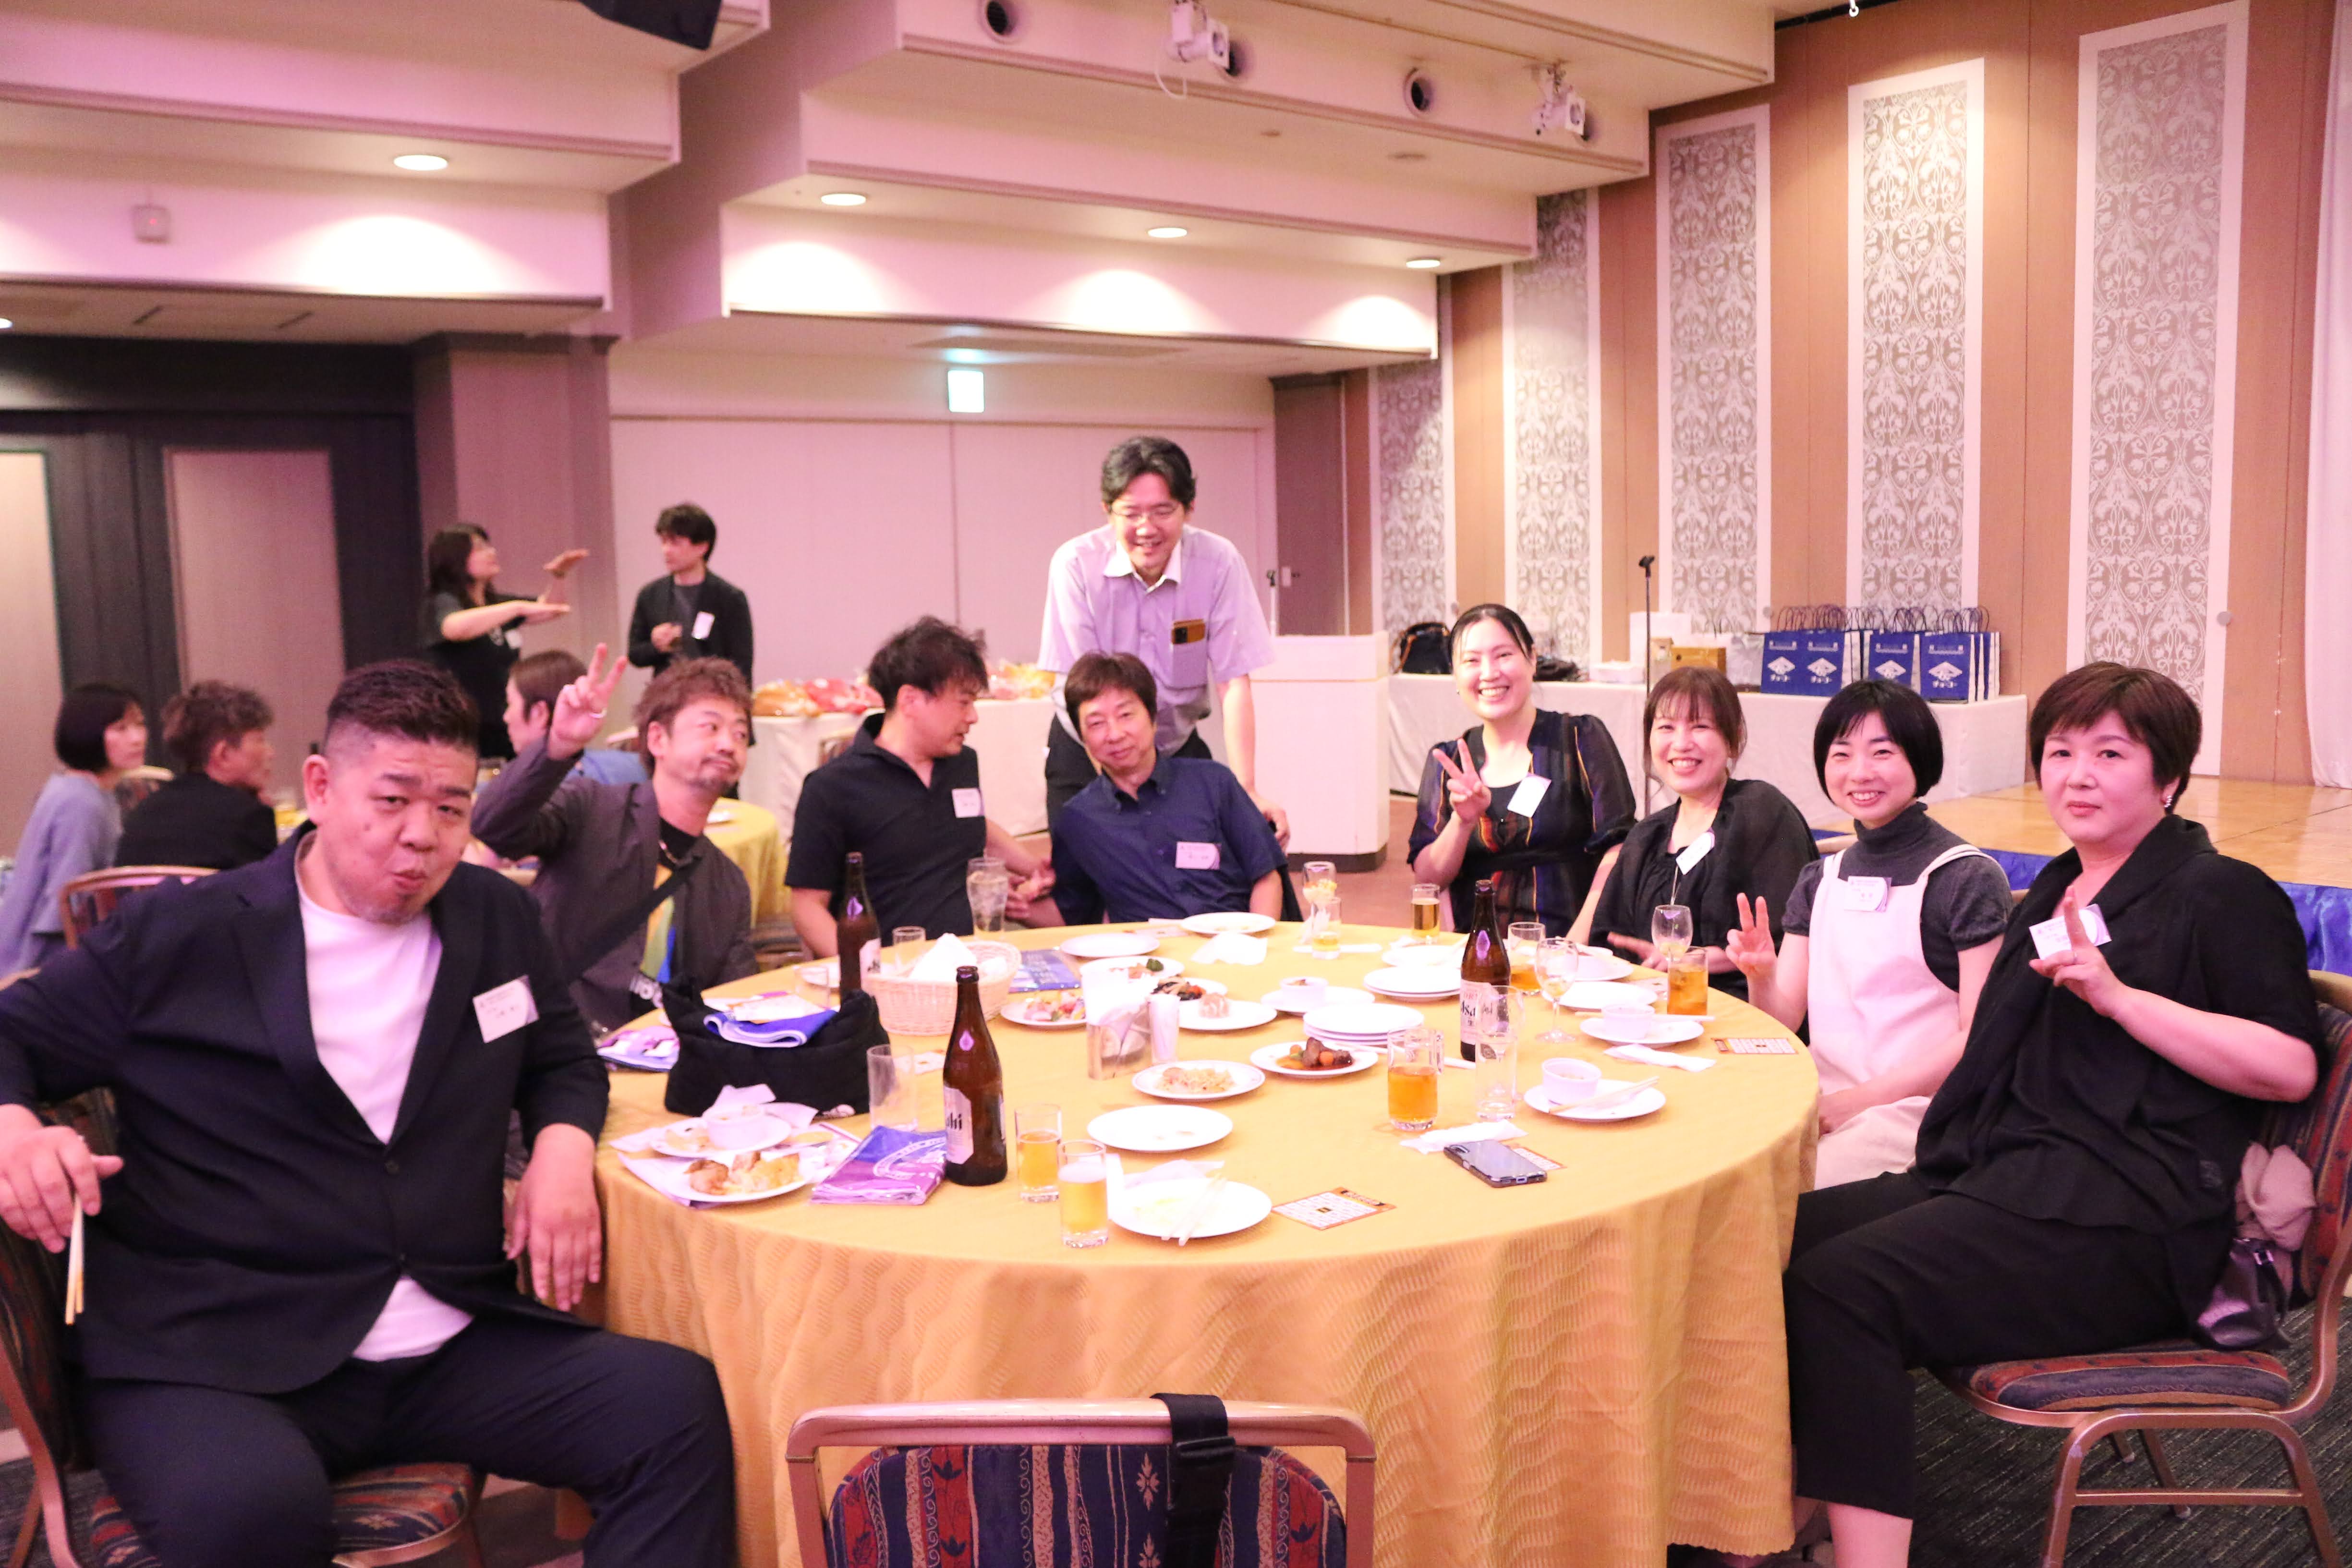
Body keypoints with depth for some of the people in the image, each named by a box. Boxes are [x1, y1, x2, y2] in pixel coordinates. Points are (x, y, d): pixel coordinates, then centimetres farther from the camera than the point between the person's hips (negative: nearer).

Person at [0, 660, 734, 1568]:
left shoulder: (498, 920, 13)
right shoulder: (177, 938, 1)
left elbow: (561, 1059, 25)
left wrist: (564, 1146, 2)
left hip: (455, 1348, 4)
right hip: (212, 1366, -4)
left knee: (679, 1403, -19)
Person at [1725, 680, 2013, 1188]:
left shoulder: (1968, 880, -6)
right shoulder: (1819, 882, 12)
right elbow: (1783, 1020, 9)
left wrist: (1859, 1099, -15)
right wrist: (1760, 974, -14)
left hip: (1918, 1111, -5)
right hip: (1824, 1101, 5)